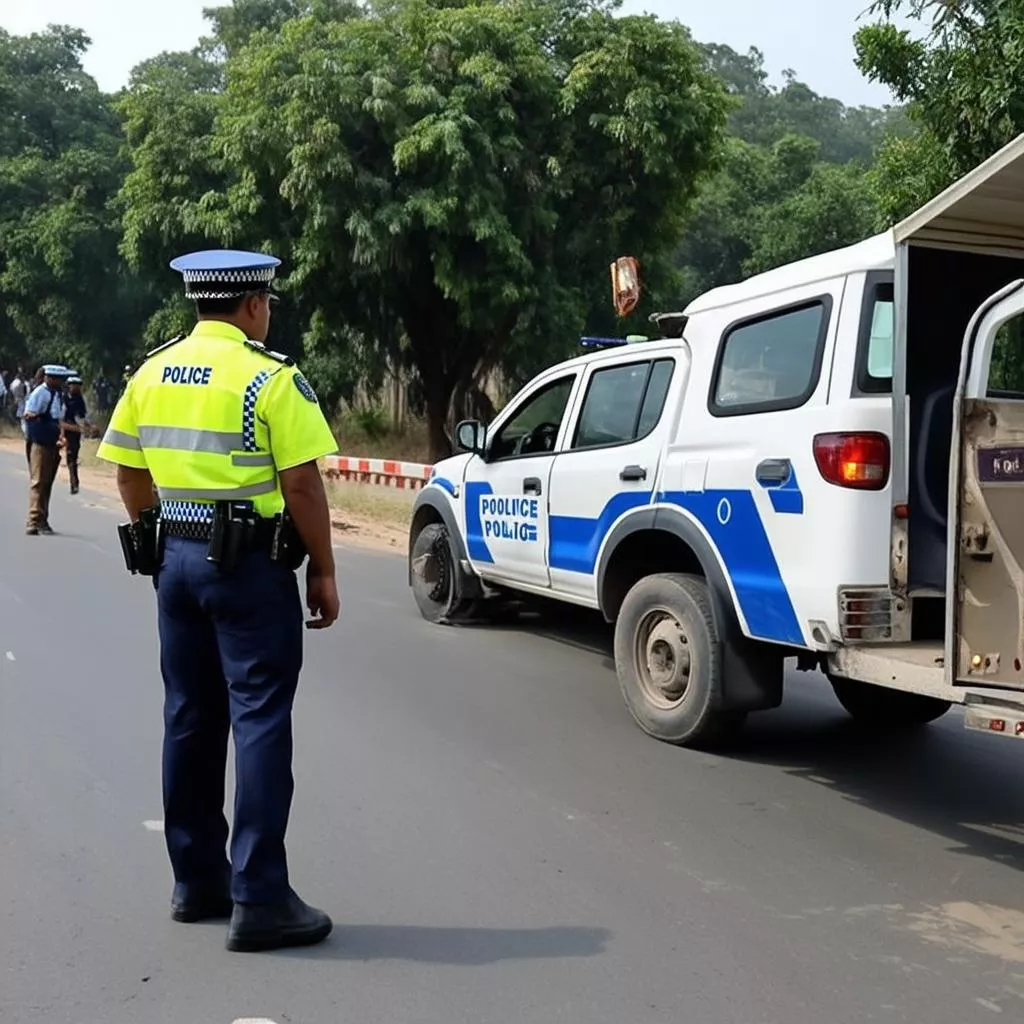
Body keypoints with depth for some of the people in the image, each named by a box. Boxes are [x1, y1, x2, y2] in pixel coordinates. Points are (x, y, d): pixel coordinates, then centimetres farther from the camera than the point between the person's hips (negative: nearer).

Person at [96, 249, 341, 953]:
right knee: (259, 723, -3)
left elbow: (130, 476, 11)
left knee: (189, 720, 13)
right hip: (248, 564, -7)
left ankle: (196, 882, 23)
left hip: (176, 559, 7)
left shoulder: (151, 373, 9)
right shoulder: (270, 378, -11)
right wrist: (324, 572, -6)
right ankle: (259, 900, -1)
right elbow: (301, 484, -14)